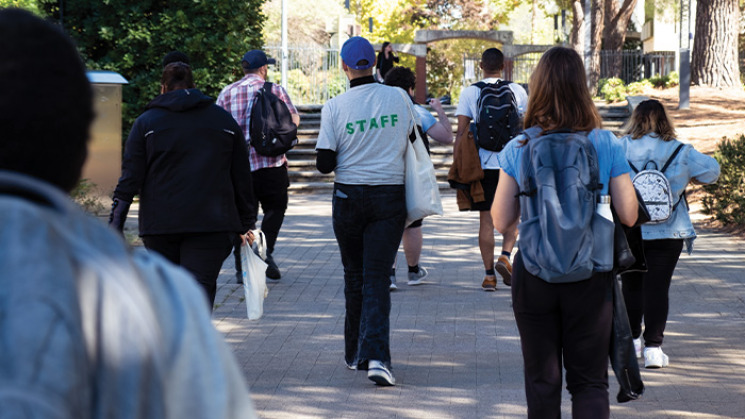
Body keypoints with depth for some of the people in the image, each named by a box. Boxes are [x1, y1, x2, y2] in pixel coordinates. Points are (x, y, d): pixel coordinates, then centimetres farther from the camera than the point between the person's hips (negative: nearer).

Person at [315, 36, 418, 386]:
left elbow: (325, 164, -9)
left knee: (354, 277, 15)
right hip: (390, 197, 0)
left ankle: (355, 354, 23)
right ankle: (376, 355, -18)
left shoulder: (335, 107, -9)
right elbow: (413, 141, 10)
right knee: (377, 278, -1)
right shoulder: (398, 98, -4)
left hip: (349, 196, 0)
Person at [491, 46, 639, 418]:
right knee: (590, 381, 7)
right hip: (589, 275, 0)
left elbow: (501, 221, -2)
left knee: (541, 381, 12)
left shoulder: (518, 149, -5)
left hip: (533, 274, 0)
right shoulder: (608, 146, -6)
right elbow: (629, 215, -3)